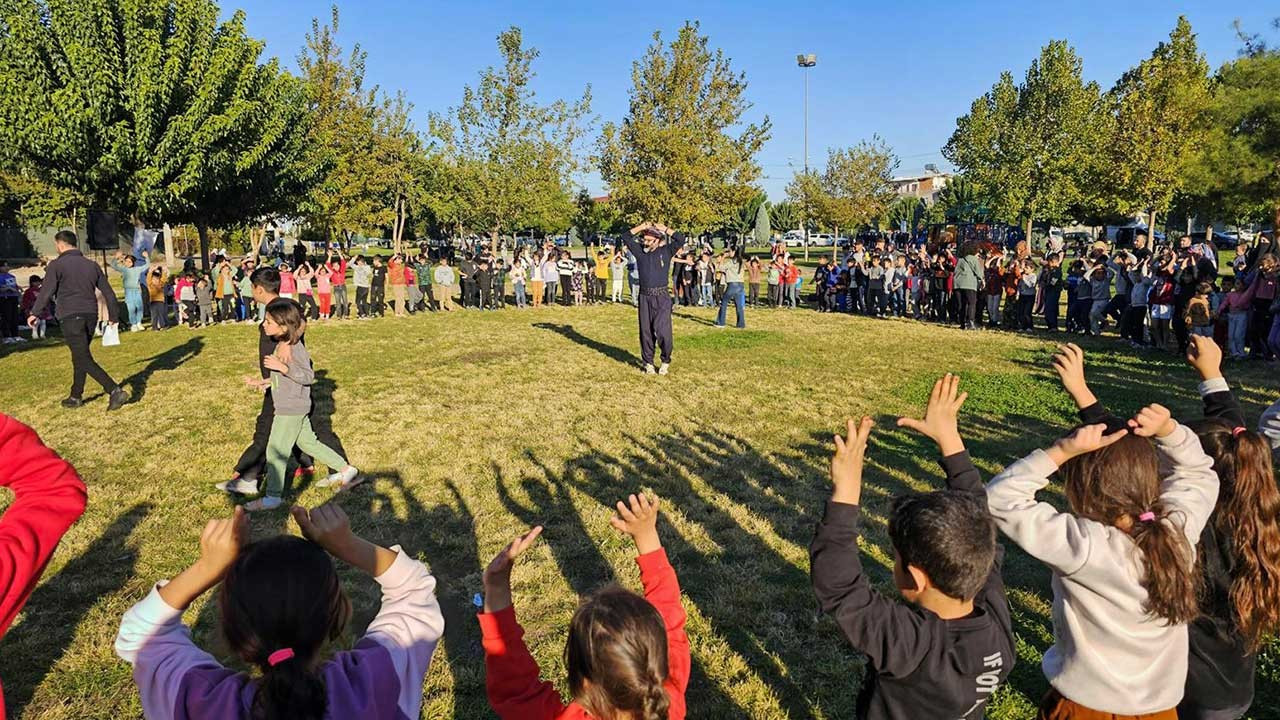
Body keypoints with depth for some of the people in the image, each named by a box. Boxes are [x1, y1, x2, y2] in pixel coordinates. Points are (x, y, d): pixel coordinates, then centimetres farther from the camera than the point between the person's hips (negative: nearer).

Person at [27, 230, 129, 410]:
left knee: (84, 359, -9)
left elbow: (46, 292, -7)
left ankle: (115, 390, -22)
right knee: (79, 356, 18)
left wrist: (35, 313, 4)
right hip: (91, 315, 6)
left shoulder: (57, 265, -4)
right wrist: (114, 316, 21)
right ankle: (75, 397, 26)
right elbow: (108, 292, 14)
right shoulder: (92, 265, 13)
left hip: (70, 317, -6)